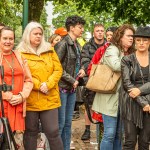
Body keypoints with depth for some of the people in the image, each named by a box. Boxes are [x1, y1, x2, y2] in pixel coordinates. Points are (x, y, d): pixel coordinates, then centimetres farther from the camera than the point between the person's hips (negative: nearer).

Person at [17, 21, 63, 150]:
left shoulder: (49, 50, 10)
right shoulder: (20, 52, 1)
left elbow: (58, 70, 5)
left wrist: (48, 84, -11)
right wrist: (38, 85, -15)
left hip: (49, 99, 2)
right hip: (30, 100, -2)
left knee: (53, 132, 1)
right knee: (30, 132, 8)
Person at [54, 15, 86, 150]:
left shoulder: (77, 45, 12)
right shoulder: (63, 44, -13)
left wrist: (81, 70, 3)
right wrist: (72, 80, -14)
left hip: (72, 88, 8)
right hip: (62, 87, -8)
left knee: (68, 123, 13)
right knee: (60, 122, -4)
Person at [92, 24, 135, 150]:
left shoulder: (129, 53, 16)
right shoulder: (112, 49, -8)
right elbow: (116, 65, -28)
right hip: (111, 98, -8)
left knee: (119, 133, 13)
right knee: (110, 133, -7)